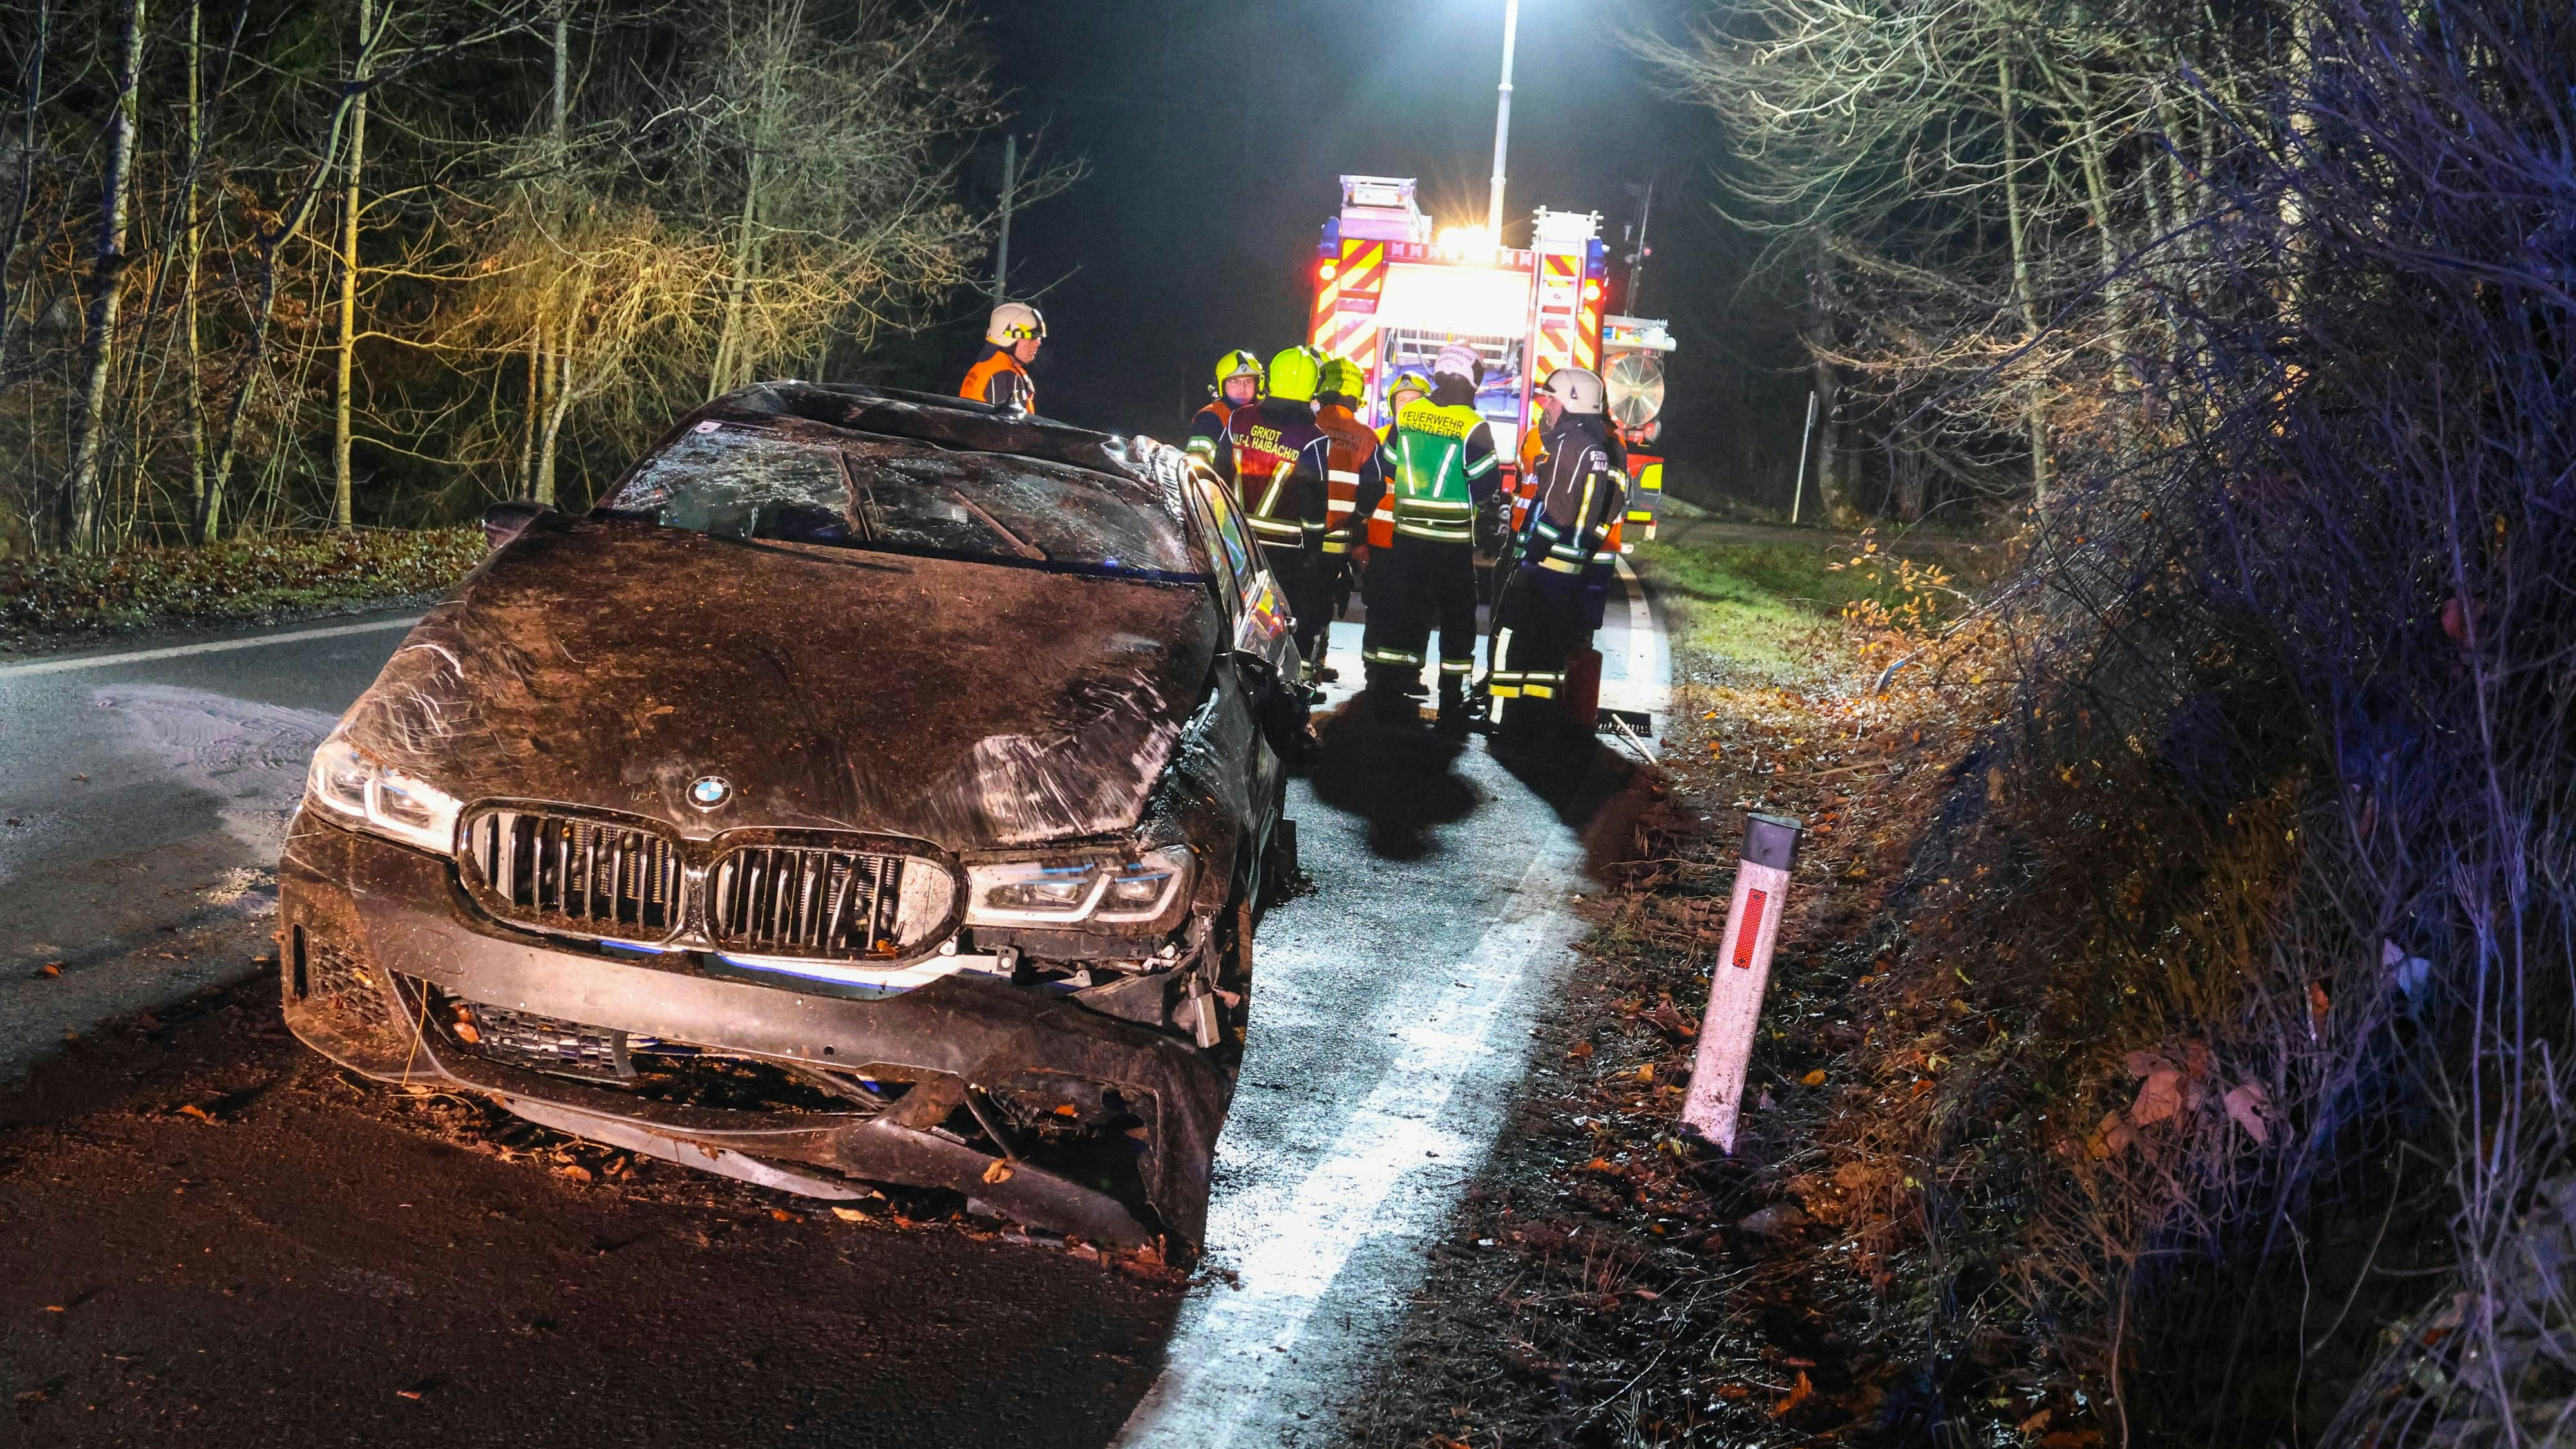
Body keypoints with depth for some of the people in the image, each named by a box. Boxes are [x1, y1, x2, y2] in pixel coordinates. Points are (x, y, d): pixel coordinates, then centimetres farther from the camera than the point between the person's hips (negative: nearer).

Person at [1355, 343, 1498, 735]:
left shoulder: (1407, 414, 2)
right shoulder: (1473, 426, -12)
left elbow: (1383, 468, 10)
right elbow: (1484, 485, -9)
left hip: (1409, 536, 4)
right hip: (1454, 541, -4)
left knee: (1404, 614, 12)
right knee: (1457, 620, 5)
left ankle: (1389, 695, 13)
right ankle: (1451, 706, 5)